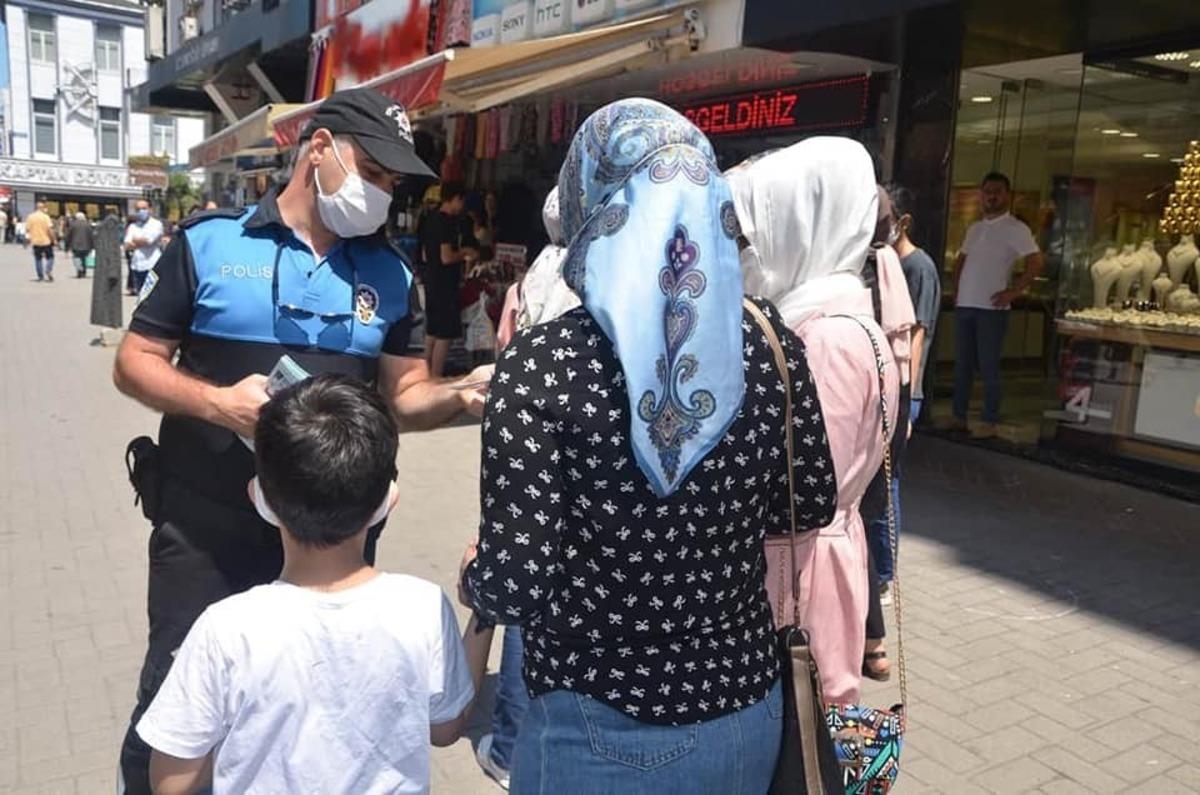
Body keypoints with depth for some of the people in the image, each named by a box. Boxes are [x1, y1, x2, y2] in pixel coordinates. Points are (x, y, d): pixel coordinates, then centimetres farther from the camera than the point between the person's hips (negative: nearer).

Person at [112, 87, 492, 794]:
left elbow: (403, 394, 4)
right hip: (206, 527, -2)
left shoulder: (390, 275, 3)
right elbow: (135, 362, -2)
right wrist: (218, 402, -20)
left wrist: (457, 396, -17)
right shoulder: (209, 243, -5)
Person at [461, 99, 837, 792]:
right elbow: (814, 503, 4)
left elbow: (514, 588, -21)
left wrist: (474, 575, 0)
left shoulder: (542, 365, -21)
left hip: (599, 734, -3)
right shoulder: (769, 343, -9)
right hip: (748, 711, 4)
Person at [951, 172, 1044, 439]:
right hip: (964, 305, 6)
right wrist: (957, 288, 13)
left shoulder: (1015, 229, -5)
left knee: (988, 367, -3)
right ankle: (959, 417, 17)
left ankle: (990, 422, 4)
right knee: (962, 365, 9)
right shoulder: (974, 228, 15)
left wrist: (1014, 291, -15)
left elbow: (1037, 262, -13)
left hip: (991, 308, -6)